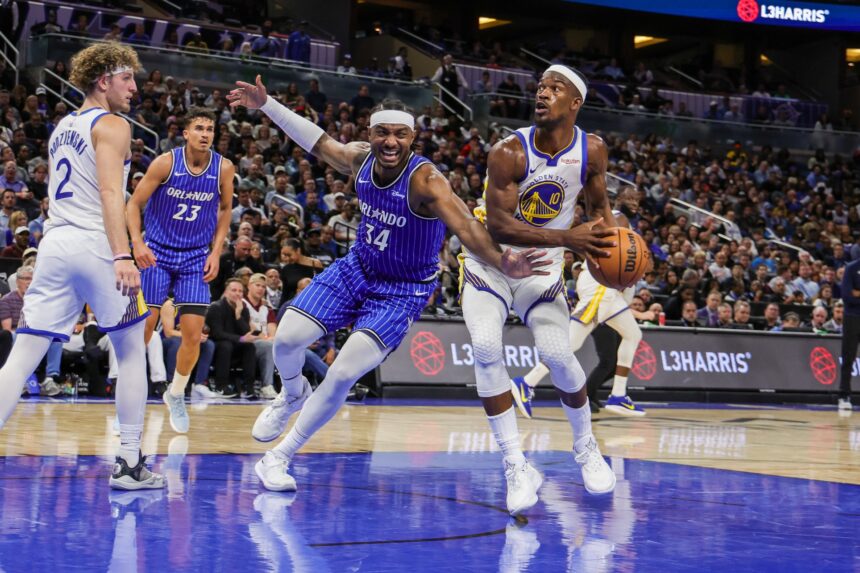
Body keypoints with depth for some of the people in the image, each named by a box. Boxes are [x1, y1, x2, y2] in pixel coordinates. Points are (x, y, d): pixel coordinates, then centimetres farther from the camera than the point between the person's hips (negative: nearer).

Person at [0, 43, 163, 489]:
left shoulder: (62, 127, 23)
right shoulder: (112, 125, -1)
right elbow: (110, 190, -15)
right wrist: (122, 256, -24)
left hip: (54, 243, 6)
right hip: (95, 245, -6)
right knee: (132, 351, 9)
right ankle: (129, 463, 8)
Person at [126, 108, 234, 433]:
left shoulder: (223, 168, -7)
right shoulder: (166, 162, -13)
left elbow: (225, 209, 9)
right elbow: (134, 203, -7)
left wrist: (216, 251, 1)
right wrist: (137, 242, -21)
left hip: (196, 258, 2)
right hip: (156, 253, -2)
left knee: (193, 335, -4)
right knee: (142, 328, -5)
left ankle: (176, 395, 21)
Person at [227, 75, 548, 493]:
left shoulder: (424, 180, -28)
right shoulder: (360, 160, -10)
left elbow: (466, 227, -44)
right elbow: (319, 142, 12)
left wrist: (502, 263, -63)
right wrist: (265, 105, 13)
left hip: (403, 291, -5)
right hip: (356, 269, 5)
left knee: (343, 375, -16)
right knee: (287, 337, -13)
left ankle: (278, 459, 2)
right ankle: (292, 395, 24)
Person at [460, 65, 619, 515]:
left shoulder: (591, 151, -11)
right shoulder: (508, 153, -23)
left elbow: (599, 206, 6)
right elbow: (498, 225, -27)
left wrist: (611, 240, -16)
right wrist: (567, 237, -36)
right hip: (490, 262, -2)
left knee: (557, 355, -9)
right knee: (486, 349, -21)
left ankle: (586, 449, 19)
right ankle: (517, 468, -12)